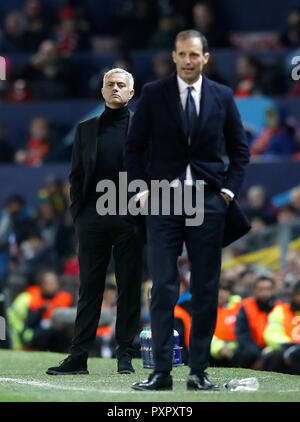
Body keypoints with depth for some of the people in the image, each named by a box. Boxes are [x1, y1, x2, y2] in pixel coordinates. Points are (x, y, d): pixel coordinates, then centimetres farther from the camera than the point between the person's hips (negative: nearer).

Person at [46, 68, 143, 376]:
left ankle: (125, 355, 7)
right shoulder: (86, 129, 14)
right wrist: (78, 214, 3)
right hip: (92, 219, 2)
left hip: (129, 219, -2)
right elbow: (76, 175, 13)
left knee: (129, 289, 2)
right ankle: (78, 357, 2)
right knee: (89, 289, 3)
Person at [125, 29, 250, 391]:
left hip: (209, 202, 1)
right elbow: (134, 146, 6)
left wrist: (229, 189, 1)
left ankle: (199, 371, 8)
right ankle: (161, 372, -5)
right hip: (163, 200, -1)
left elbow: (239, 149, 12)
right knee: (163, 289, -6)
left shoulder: (223, 97, 6)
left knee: (206, 291, 3)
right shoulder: (153, 94, 3)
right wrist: (142, 189, -3)